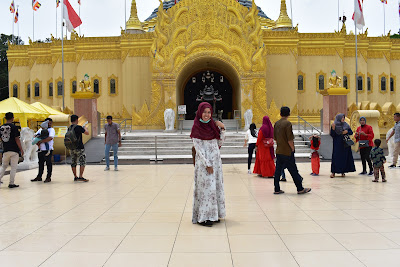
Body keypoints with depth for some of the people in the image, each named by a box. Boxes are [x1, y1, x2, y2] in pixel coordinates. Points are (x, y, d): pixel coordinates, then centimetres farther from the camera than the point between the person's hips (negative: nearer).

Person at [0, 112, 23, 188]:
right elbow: (17, 139, -10)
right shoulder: (13, 127, -9)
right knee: (13, 168, 3)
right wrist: (21, 149, -4)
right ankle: (11, 183, 4)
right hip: (14, 150, -5)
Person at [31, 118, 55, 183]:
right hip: (40, 150, 6)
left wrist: (40, 141, -19)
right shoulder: (41, 129, 16)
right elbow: (35, 135, 16)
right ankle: (39, 177, 23)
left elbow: (50, 138, -19)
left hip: (48, 150, -6)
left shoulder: (51, 130, -4)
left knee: (48, 163, 0)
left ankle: (48, 177, 6)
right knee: (40, 163, 14)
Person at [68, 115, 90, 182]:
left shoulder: (69, 128, 7)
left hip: (72, 148, 7)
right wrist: (85, 128, 13)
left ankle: (75, 177, 18)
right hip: (79, 148, -7)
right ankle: (80, 177, -10)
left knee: (73, 163, 12)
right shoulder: (78, 127, -13)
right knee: (83, 162, -2)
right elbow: (87, 133, -5)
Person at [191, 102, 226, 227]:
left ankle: (214, 214, 18)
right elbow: (198, 149, -11)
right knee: (206, 187, -6)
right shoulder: (196, 128, -8)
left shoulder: (213, 125, 9)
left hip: (216, 161, 7)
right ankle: (203, 217, 1)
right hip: (204, 162, -6)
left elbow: (220, 143, 13)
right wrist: (207, 164, -15)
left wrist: (222, 129, 0)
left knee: (216, 186, 9)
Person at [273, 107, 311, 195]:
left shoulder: (276, 123, 8)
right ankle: (300, 189, 9)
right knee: (293, 171, 1)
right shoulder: (288, 123, -14)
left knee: (278, 170, 9)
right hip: (287, 152, -7)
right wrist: (292, 149, -6)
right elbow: (290, 139, -18)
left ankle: (277, 189, 12)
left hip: (279, 151, 7)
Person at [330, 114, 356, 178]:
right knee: (336, 157, -7)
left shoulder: (346, 125, 8)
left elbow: (351, 132, 11)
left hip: (345, 144, 3)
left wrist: (347, 131, -9)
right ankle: (333, 172, -4)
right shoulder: (334, 125, -2)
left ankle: (343, 171, 12)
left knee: (344, 157, 3)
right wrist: (333, 128, -21)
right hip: (337, 144, -3)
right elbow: (332, 135, -6)